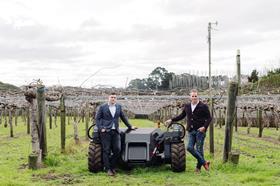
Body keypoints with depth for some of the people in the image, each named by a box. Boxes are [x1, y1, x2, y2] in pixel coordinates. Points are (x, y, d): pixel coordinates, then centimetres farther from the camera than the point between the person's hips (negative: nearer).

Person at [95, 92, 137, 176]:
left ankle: (112, 166, 14)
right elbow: (97, 118, 2)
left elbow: (123, 117, 22)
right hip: (105, 131, -3)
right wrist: (101, 128, -9)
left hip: (115, 131, 3)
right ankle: (108, 169, 6)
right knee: (106, 150, -1)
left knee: (117, 150, -4)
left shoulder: (119, 107, 13)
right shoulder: (102, 107, 3)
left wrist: (130, 126, 23)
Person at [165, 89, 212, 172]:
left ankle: (198, 166, 14)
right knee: (189, 147, -3)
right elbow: (181, 116, 22)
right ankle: (204, 162, 9)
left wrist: (204, 127, -17)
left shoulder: (203, 106, -4)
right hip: (191, 131, 5)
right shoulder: (187, 106, 11)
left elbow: (209, 118, -3)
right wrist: (171, 120, 13)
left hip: (200, 131, -5)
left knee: (199, 149, -2)